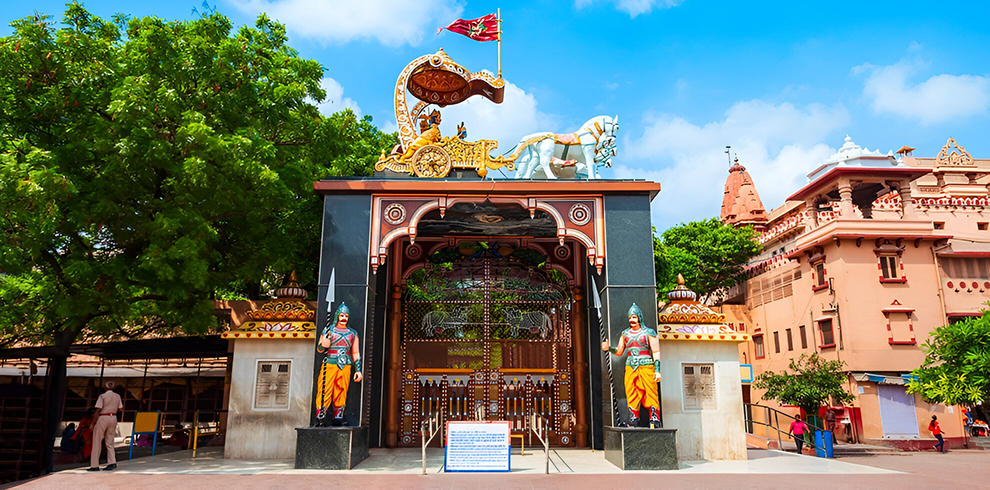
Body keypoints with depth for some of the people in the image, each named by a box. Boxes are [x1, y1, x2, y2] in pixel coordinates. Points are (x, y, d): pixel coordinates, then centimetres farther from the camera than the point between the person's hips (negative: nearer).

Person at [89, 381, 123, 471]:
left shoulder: (102, 396, -7)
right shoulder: (117, 396, 7)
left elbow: (98, 410, -12)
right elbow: (120, 408, 9)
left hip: (103, 418, -5)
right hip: (113, 418, 5)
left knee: (97, 442, 3)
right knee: (109, 442, 11)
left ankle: (95, 465, 3)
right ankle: (112, 462, 0)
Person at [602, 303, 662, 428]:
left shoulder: (648, 333, 2)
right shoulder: (625, 334, 15)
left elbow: (656, 352, -1)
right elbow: (619, 352, 16)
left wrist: (657, 370, -9)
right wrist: (608, 348, -4)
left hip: (646, 367, -4)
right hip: (630, 367, 4)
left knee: (650, 393, -8)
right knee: (631, 394, 0)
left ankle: (654, 419, -2)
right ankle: (634, 421, 5)